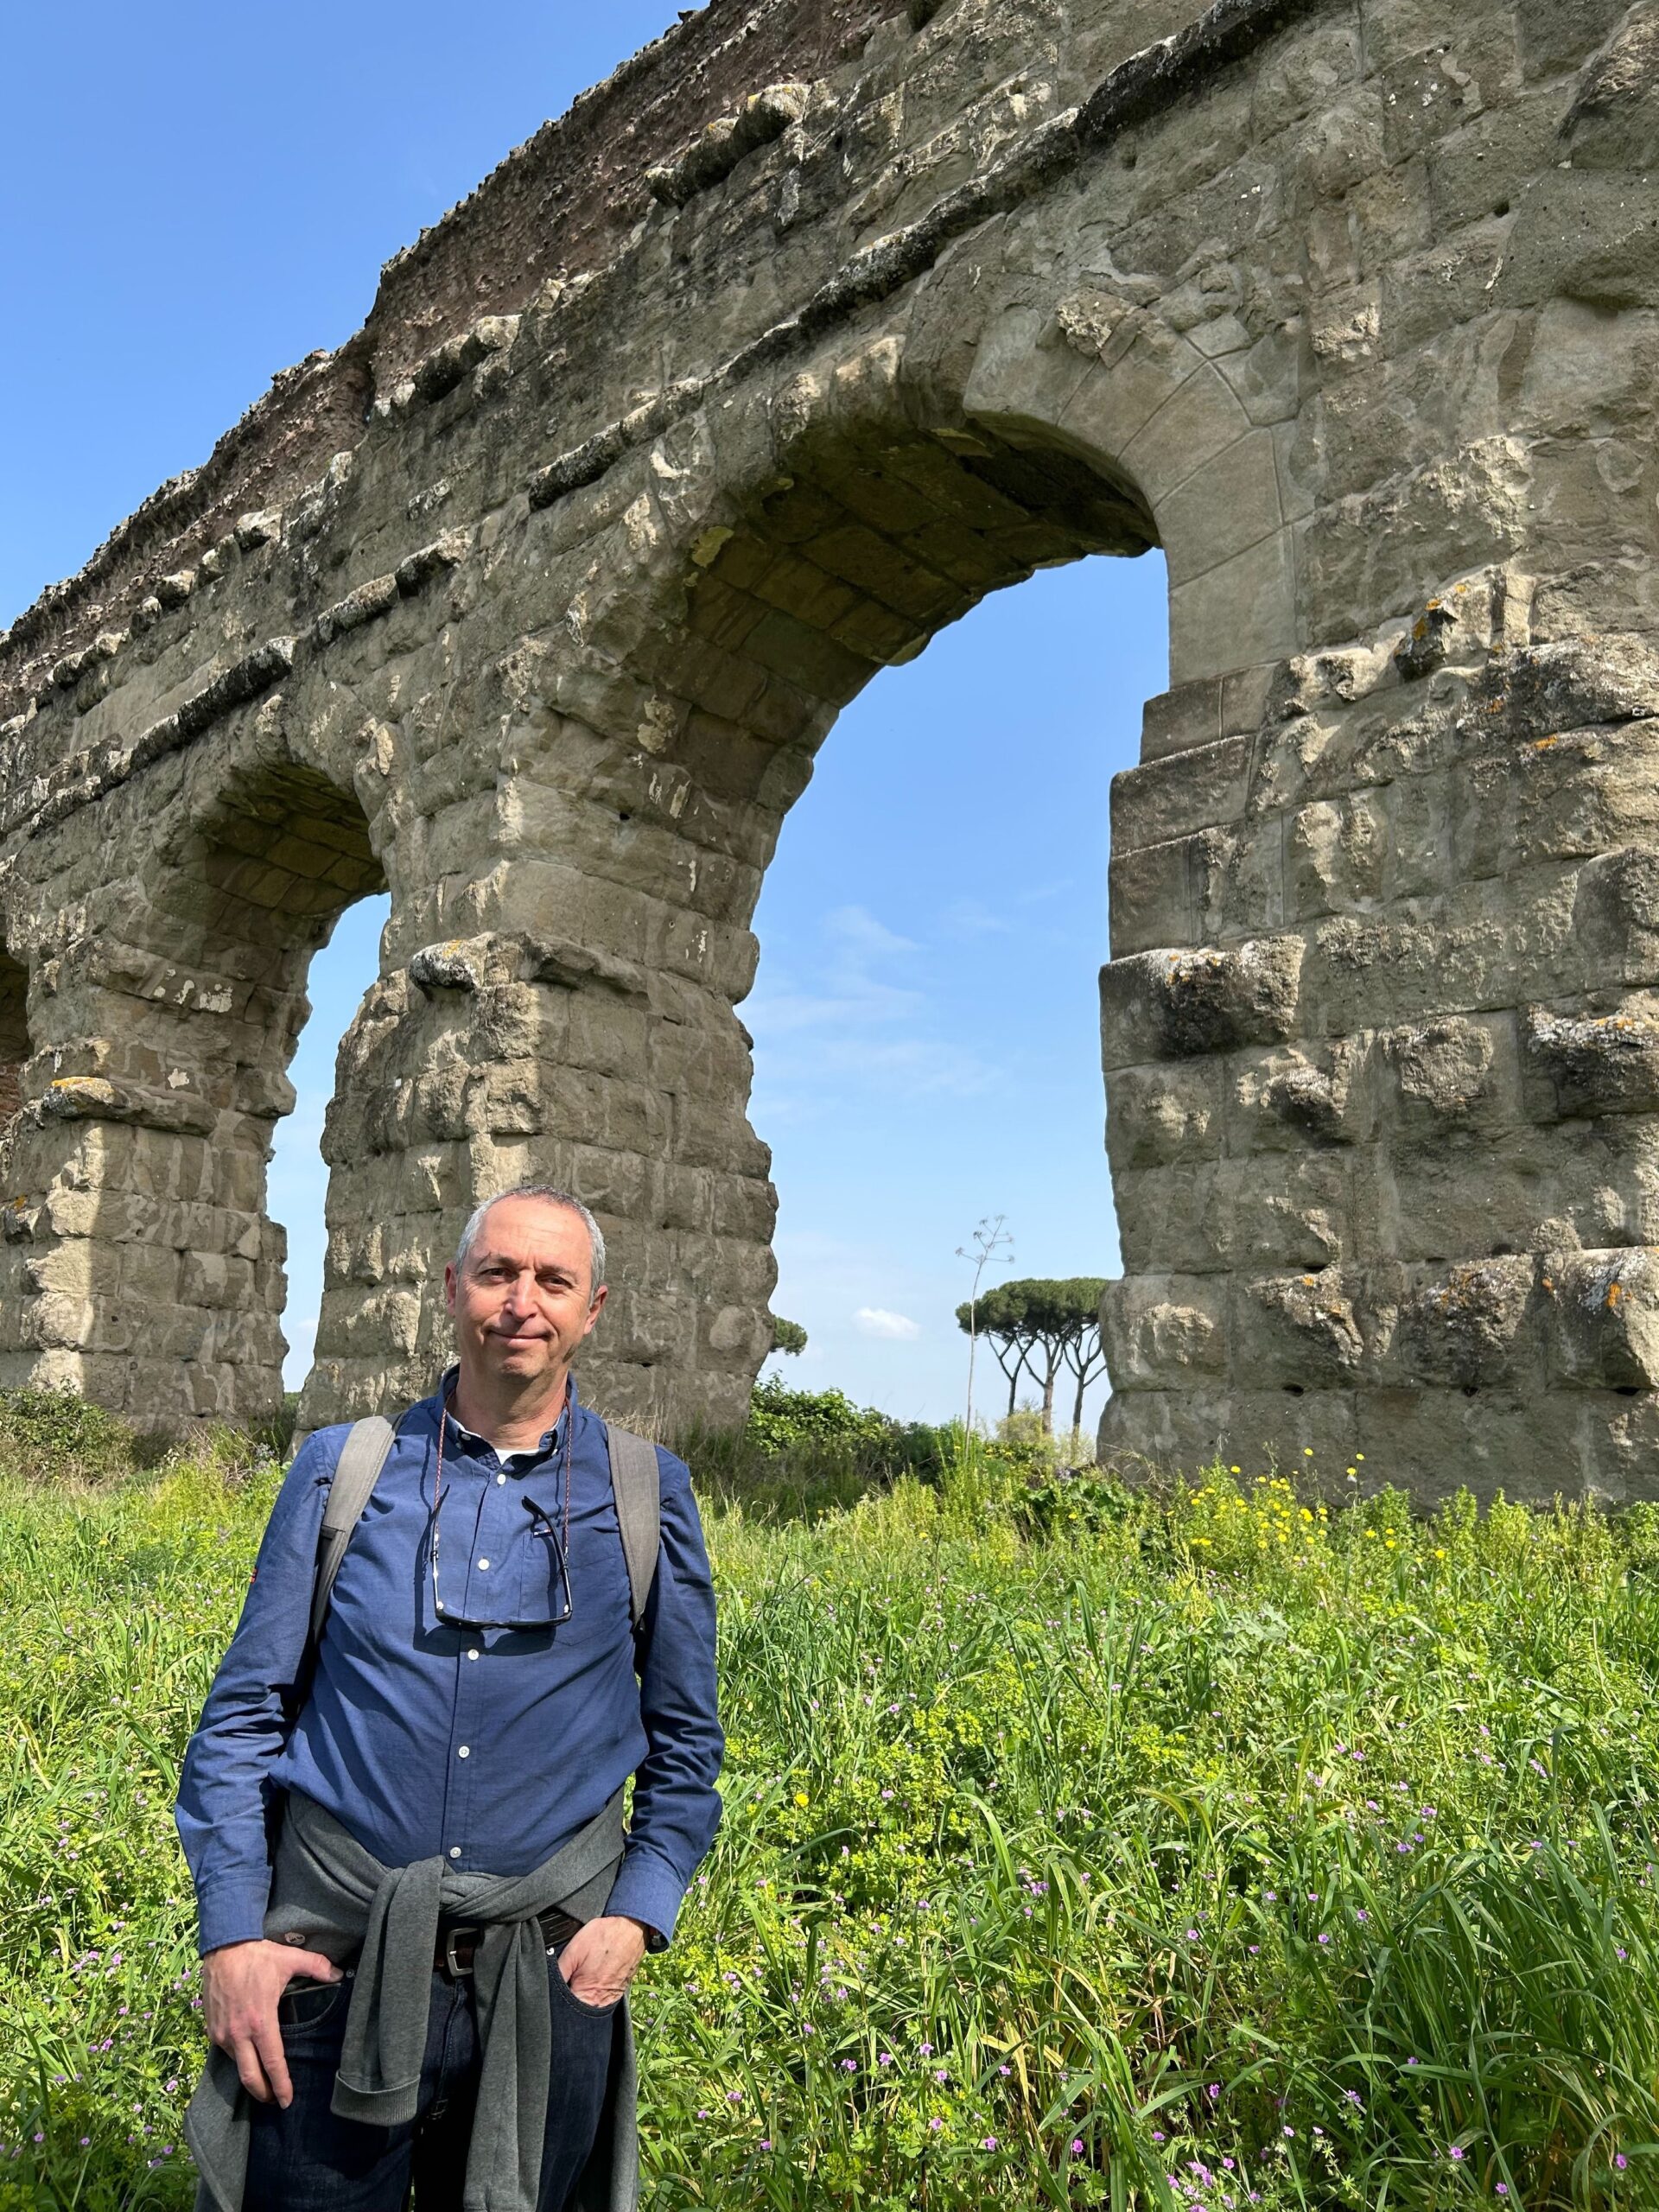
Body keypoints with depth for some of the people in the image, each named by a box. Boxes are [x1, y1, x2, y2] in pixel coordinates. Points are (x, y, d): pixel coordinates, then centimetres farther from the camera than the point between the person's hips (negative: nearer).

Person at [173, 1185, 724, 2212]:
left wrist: (638, 1914, -5)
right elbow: (243, 1714, 3)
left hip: (548, 1972, 1)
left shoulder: (647, 1492, 0)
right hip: (331, 1965, 0)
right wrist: (229, 1933, -4)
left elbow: (685, 1741, 7)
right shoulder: (340, 1468, 0)